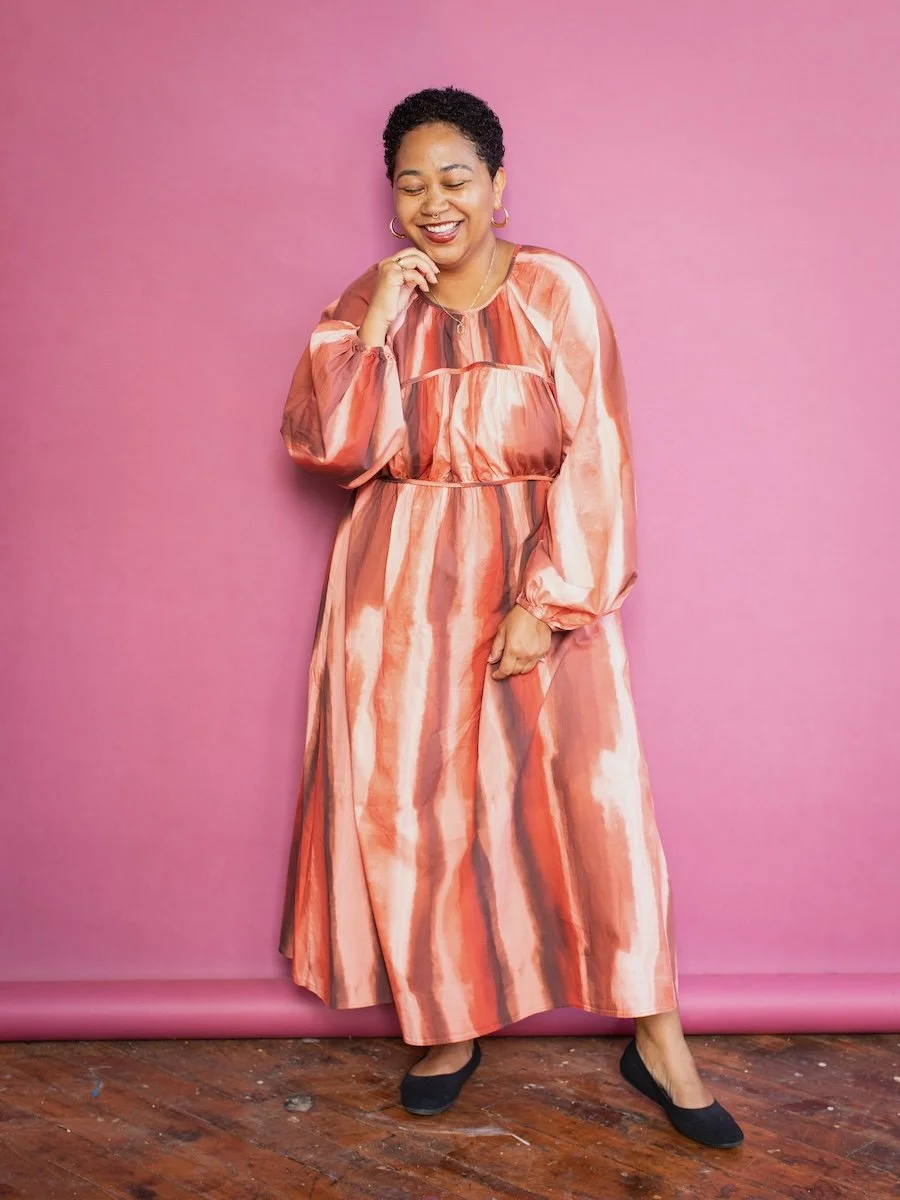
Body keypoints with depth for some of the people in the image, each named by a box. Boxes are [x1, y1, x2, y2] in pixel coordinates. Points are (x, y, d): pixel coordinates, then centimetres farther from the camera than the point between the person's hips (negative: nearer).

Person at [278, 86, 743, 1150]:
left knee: (594, 792, -4)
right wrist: (374, 325, -11)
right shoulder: (369, 300, 7)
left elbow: (594, 454, -7)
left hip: (538, 578, -2)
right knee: (412, 802, 4)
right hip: (402, 591, 3)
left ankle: (656, 1038, 11)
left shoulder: (556, 292, -1)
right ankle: (450, 1022, 23)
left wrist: (547, 603, -14)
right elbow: (326, 445, -2)